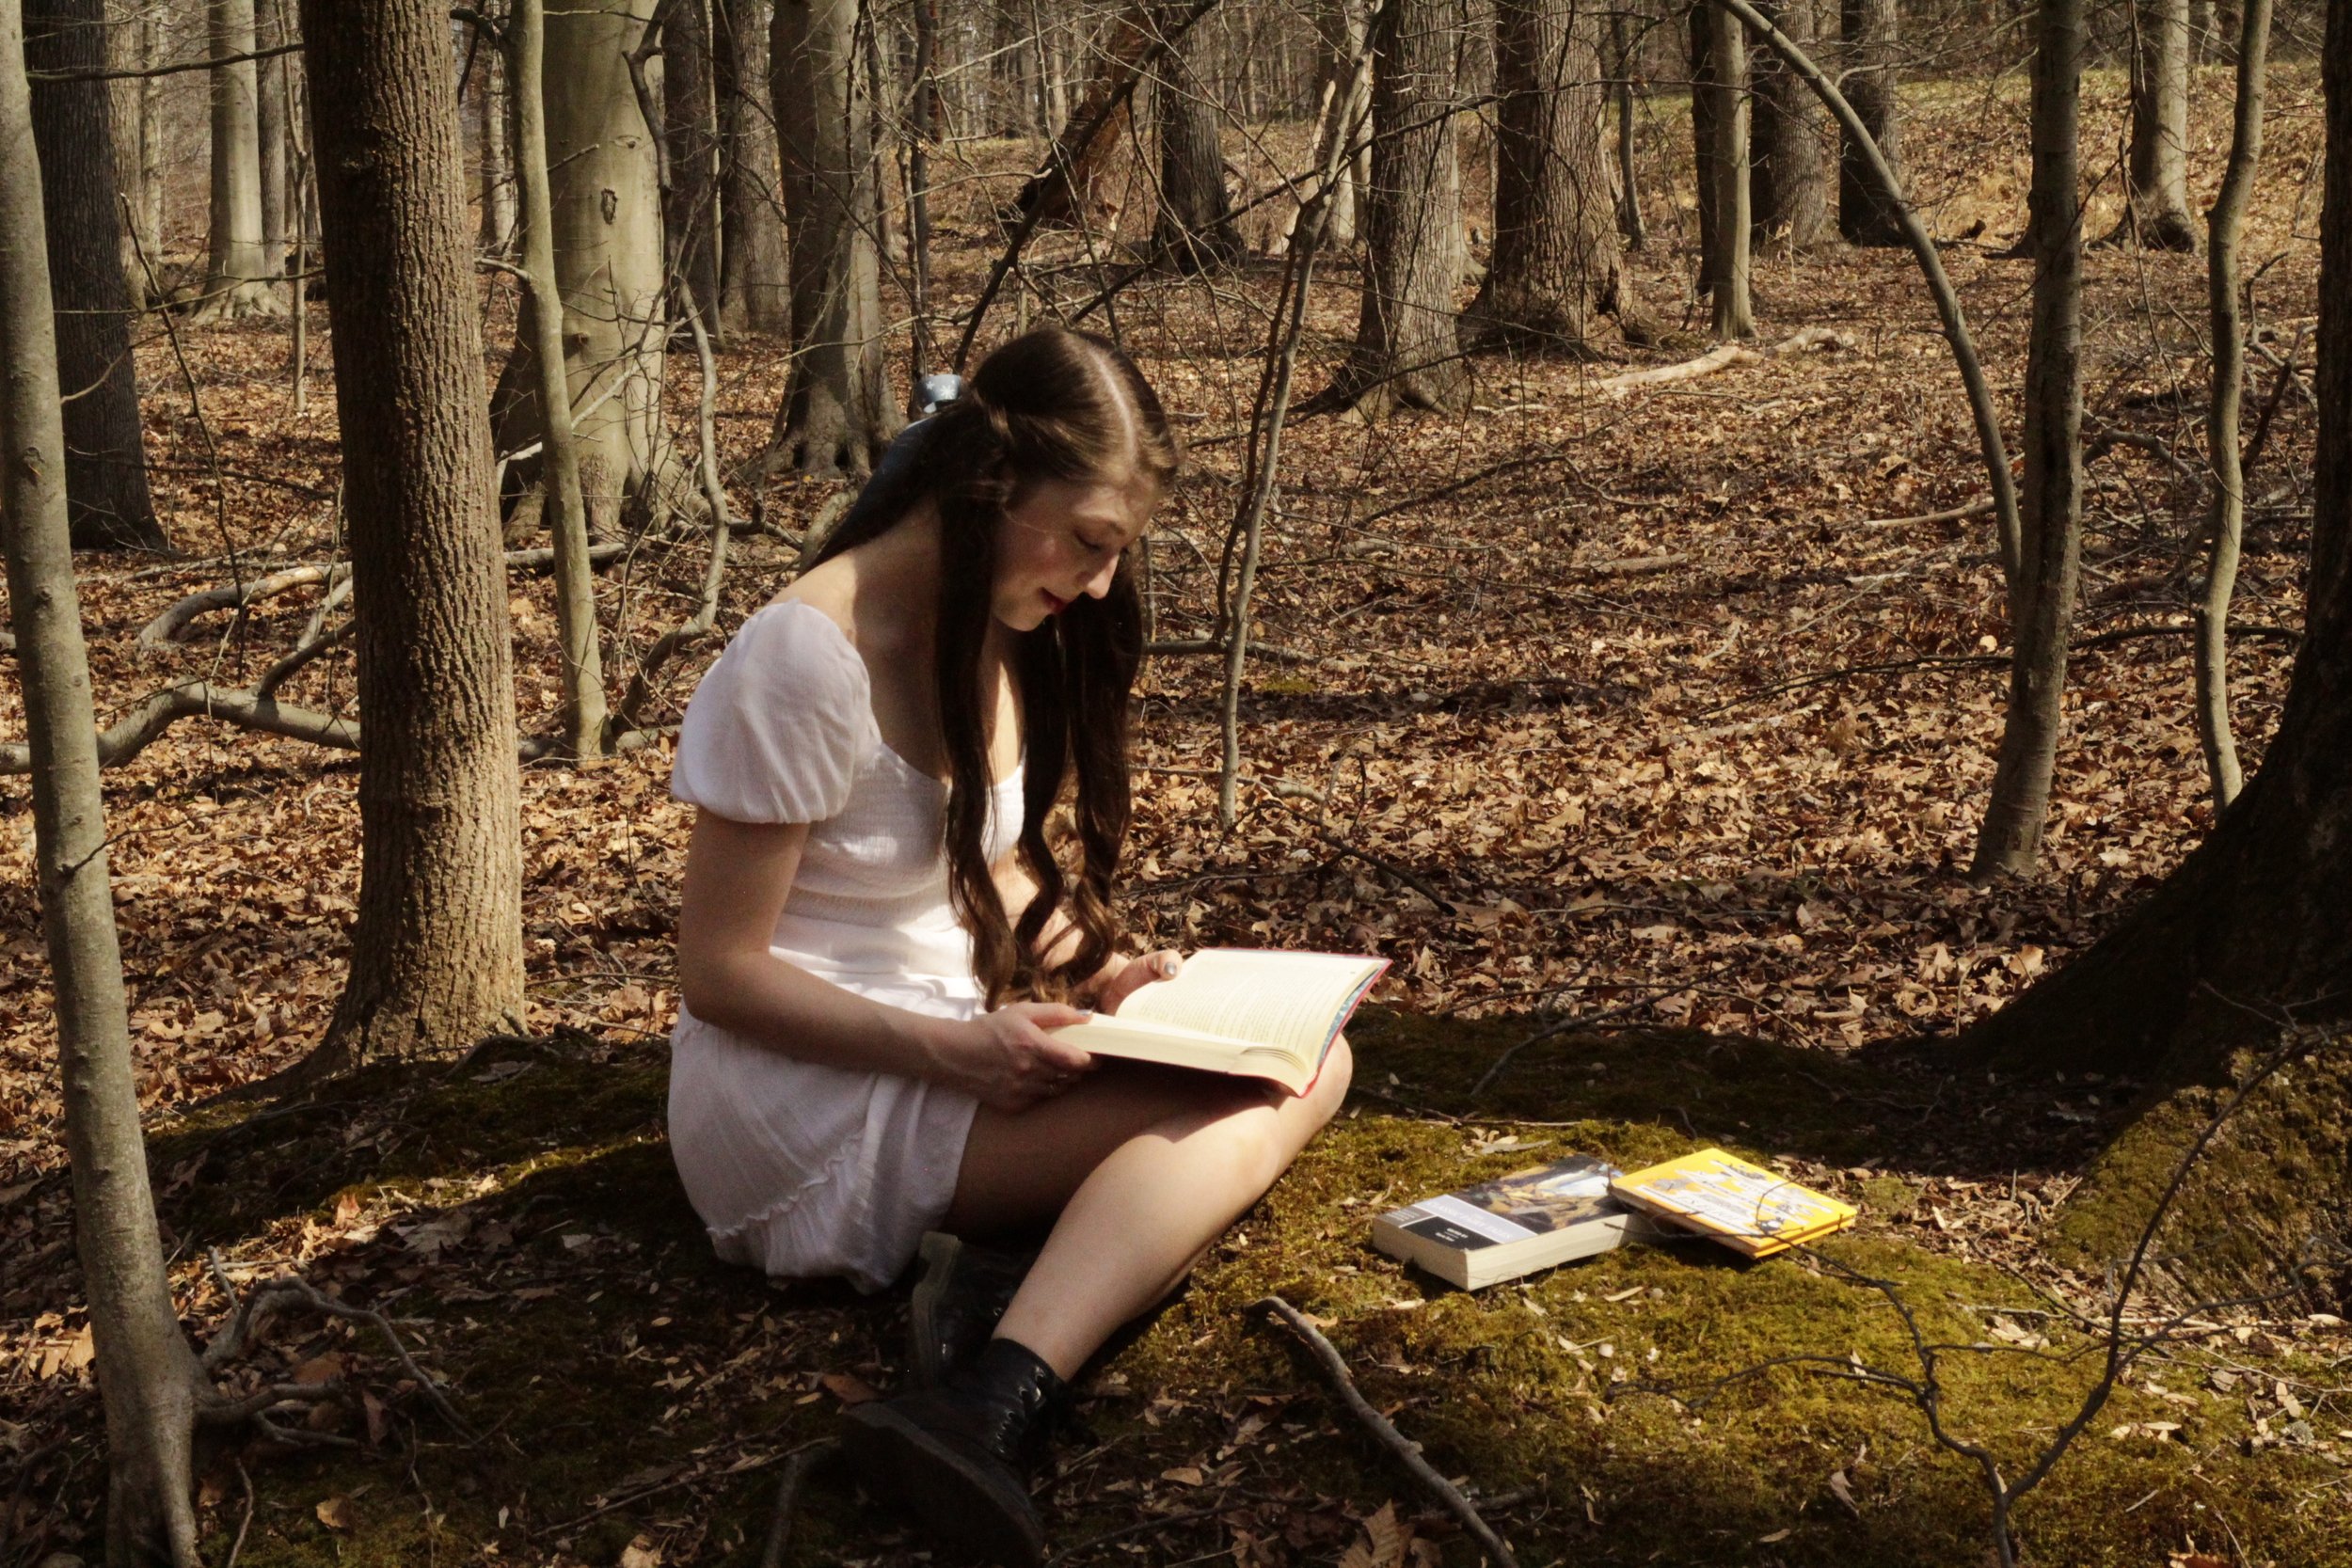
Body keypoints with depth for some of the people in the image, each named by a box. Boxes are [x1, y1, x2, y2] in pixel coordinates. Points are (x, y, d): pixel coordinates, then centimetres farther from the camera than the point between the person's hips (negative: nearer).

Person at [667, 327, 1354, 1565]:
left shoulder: (996, 629, 5)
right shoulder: (806, 657, -19)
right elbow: (716, 971, -15)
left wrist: (1081, 974, -2)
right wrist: (958, 1051, -24)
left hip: (951, 1054, 9)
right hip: (807, 1108, -9)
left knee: (1303, 1057, -12)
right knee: (1264, 1090, -23)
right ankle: (991, 1411, -38)